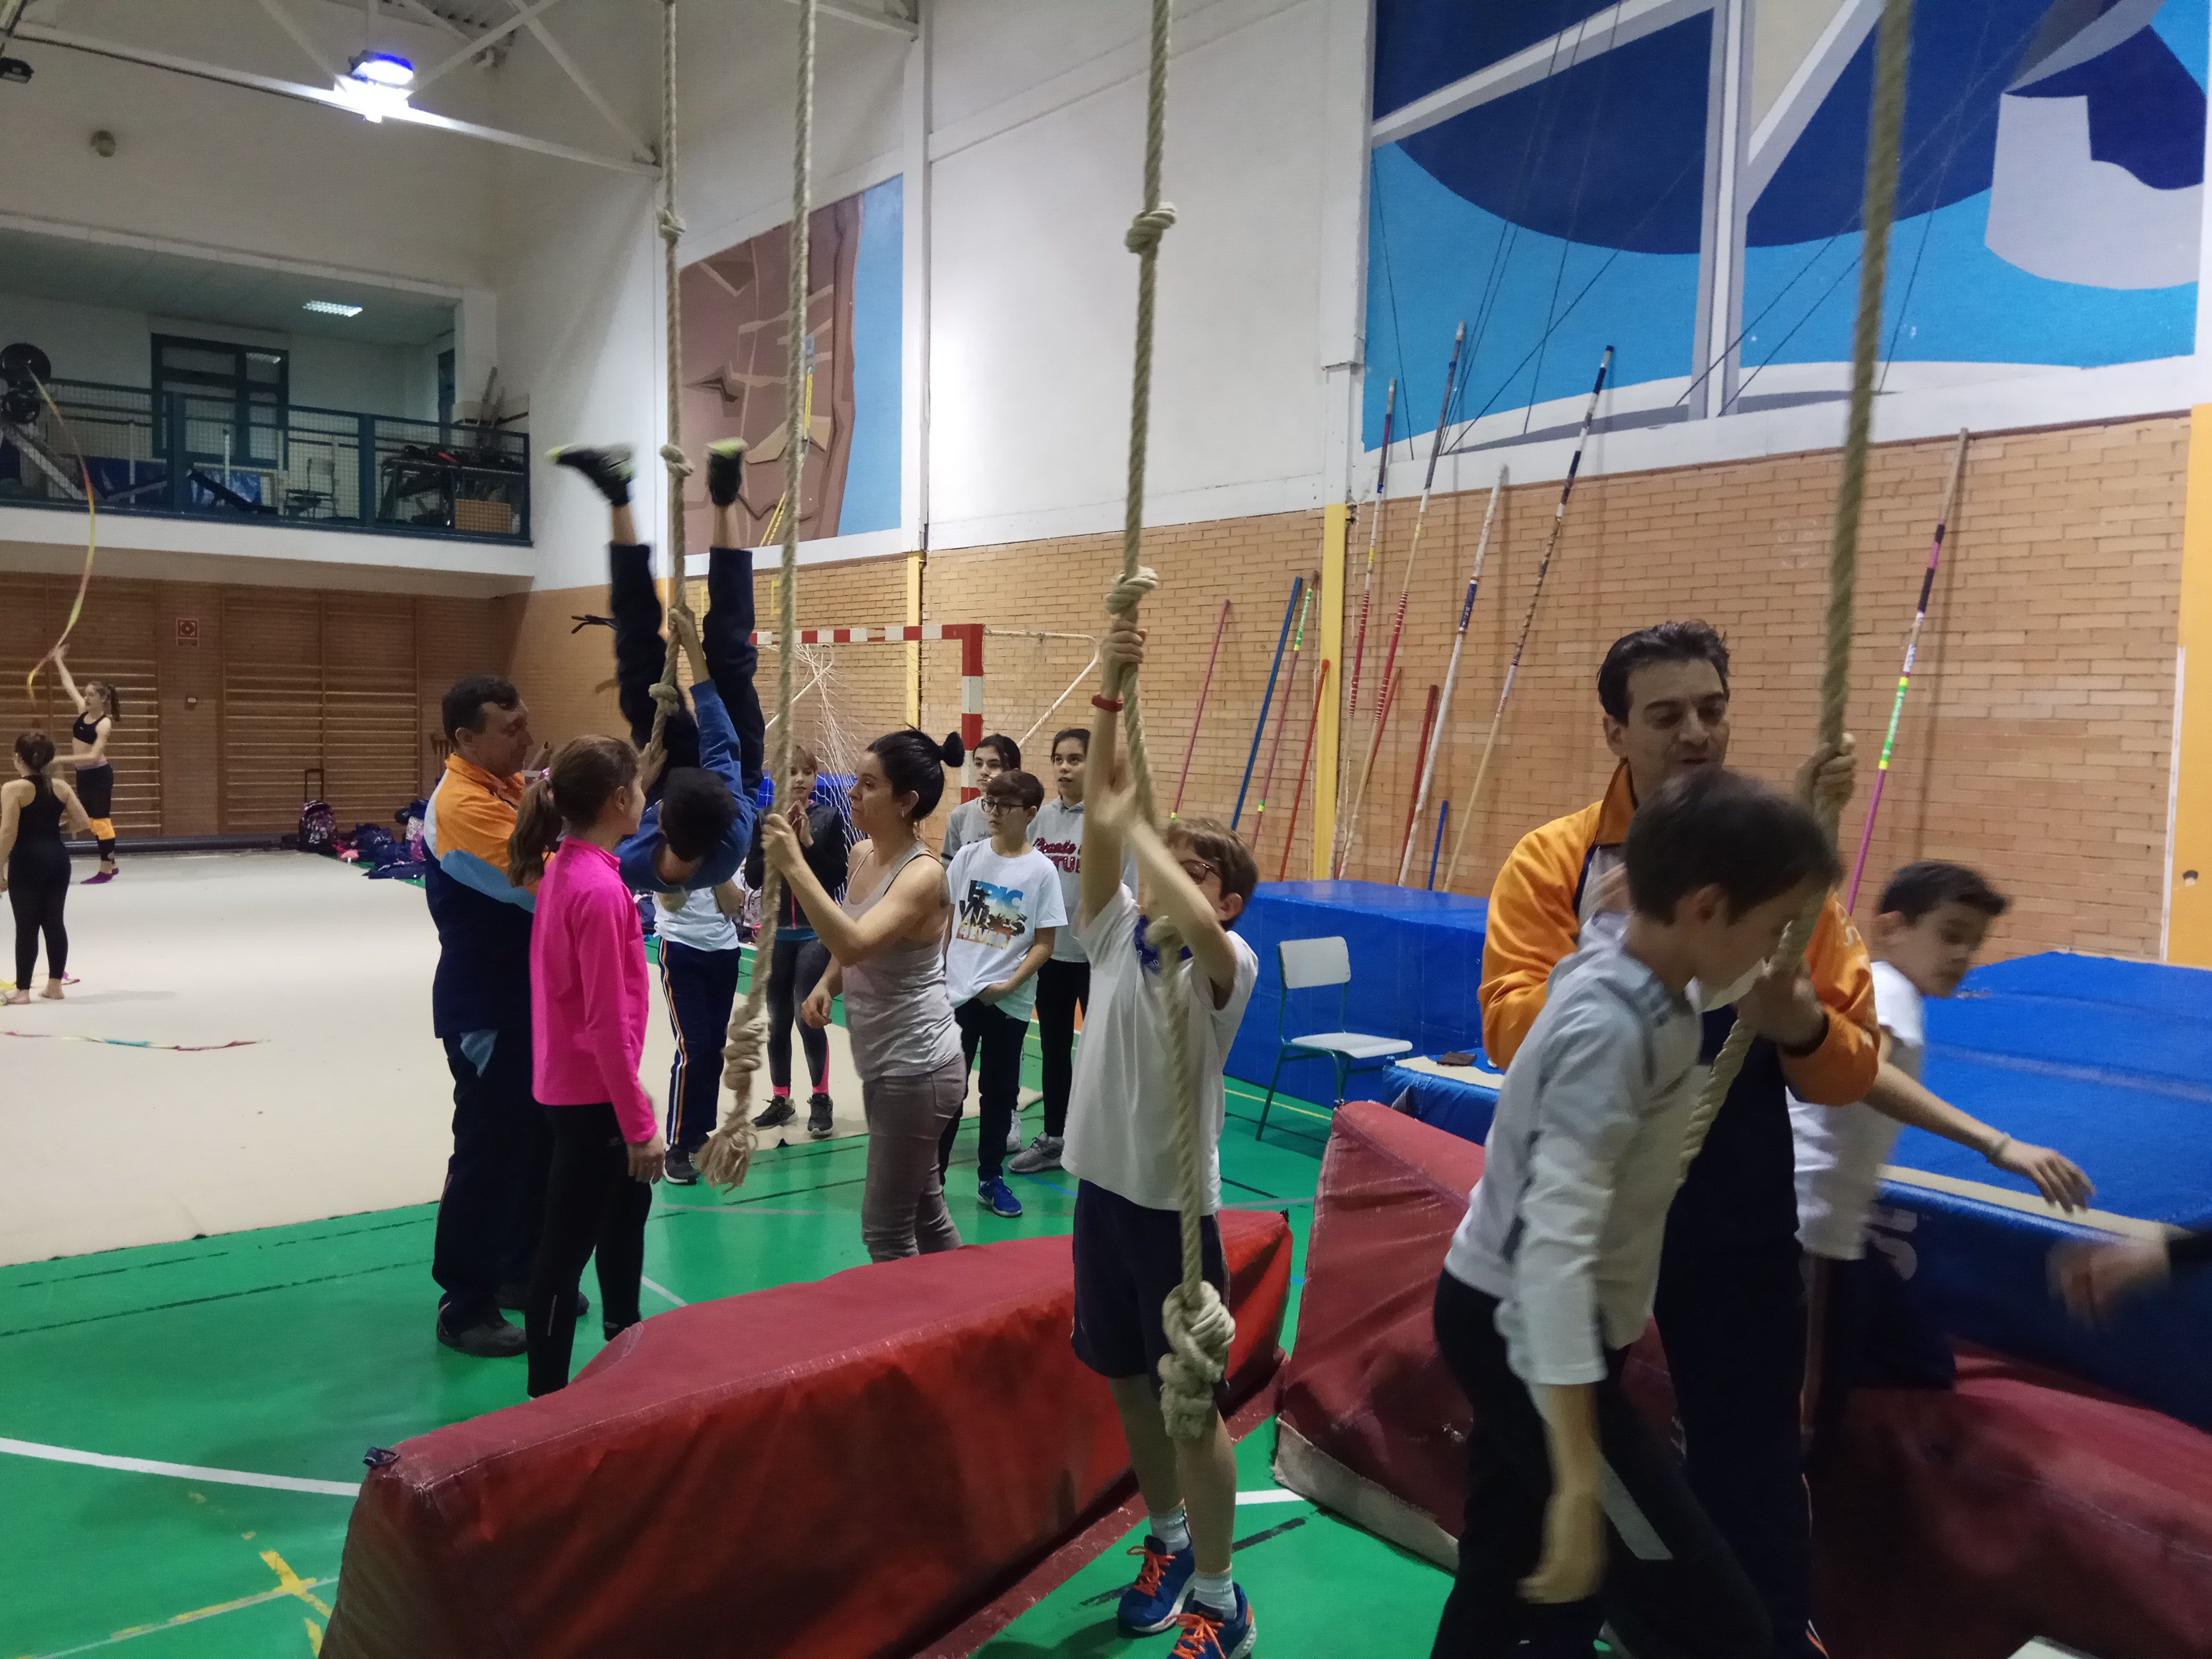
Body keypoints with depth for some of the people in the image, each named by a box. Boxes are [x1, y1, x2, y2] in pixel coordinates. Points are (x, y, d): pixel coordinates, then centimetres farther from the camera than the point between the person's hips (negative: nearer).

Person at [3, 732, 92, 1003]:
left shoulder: (13, 789, -10)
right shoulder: (60, 787, 4)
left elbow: (8, 833, -15)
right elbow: (84, 823, 2)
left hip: (27, 862, -5)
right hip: (57, 858, 5)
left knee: (26, 926, 2)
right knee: (54, 922, 11)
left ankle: (22, 990, 10)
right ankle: (55, 985, 16)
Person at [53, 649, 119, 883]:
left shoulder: (105, 724, -17)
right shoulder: (83, 709, 5)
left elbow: (94, 756, -25)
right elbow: (69, 685, 20)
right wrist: (59, 662, 28)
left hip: (99, 775, -8)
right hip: (83, 775, 8)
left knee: (102, 821, -5)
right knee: (92, 822, 11)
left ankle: (106, 870, -2)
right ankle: (109, 865, 18)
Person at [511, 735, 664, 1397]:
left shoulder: (567, 870, 5)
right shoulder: (599, 889, -24)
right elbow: (608, 1021, -23)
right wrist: (639, 1124, -17)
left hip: (576, 1082, 10)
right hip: (591, 1093, -10)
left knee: (627, 1205, 24)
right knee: (567, 1244, 2)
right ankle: (547, 1393, 16)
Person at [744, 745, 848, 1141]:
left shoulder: (829, 817, -4)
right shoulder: (765, 820, 1)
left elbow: (839, 877, -8)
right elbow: (752, 878, -4)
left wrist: (809, 842, -18)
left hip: (816, 933, -3)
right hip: (776, 933, 3)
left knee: (808, 1018, -5)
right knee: (777, 1021, 10)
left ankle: (821, 1101, 10)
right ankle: (780, 1100, 23)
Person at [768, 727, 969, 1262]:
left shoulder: (924, 875, -21)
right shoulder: (862, 854, 3)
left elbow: (856, 943, -37)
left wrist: (793, 865, -36)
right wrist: (826, 985, 1)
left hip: (917, 1070, -9)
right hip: (884, 1064, 9)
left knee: (886, 1229, 1)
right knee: (924, 1211, 20)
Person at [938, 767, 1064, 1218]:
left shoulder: (1041, 871, -7)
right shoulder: (968, 856, 1)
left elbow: (1044, 943, -6)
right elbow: (946, 919, 9)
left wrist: (1010, 985, -15)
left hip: (1009, 1002, -1)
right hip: (956, 993, 2)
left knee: (1000, 1091, 11)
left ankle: (991, 1178, 25)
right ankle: (932, 1172, 19)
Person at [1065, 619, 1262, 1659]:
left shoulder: (1227, 965, -12)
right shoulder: (1115, 934, 1)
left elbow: (1198, 929, -38)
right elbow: (1098, 814, -11)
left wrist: (1142, 829, -27)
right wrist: (1110, 693, -19)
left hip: (1174, 1203, -5)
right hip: (1100, 1186, 6)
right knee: (1128, 1382, 19)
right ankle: (1167, 1540, 41)